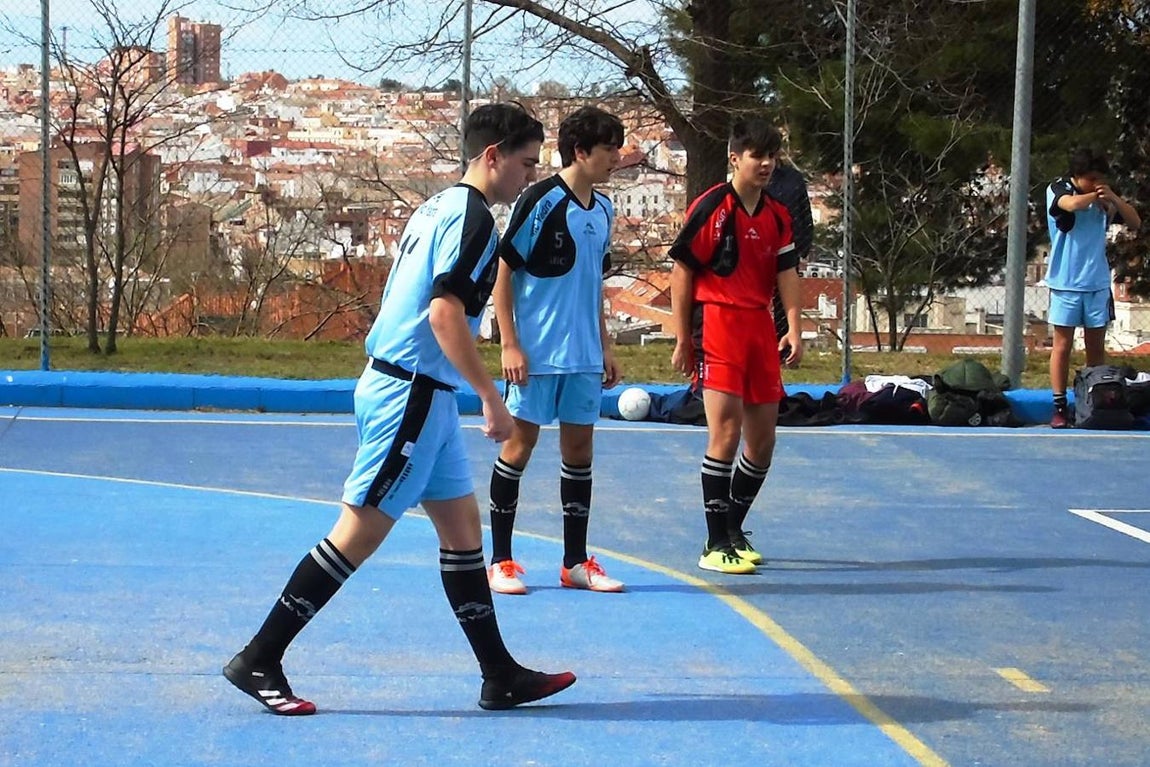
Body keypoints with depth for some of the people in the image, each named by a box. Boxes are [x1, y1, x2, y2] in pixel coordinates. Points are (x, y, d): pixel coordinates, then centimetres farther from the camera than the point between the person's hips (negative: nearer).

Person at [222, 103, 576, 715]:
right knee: (359, 533, -6)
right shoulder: (472, 218, -14)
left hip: (420, 394, 10)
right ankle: (258, 660, -1)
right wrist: (492, 399, -21)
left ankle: (500, 676, 15)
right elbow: (444, 313, -24)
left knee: (462, 527, 11)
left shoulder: (438, 208, 16)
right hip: (412, 394, -10)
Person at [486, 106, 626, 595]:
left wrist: (605, 346, 18)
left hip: (584, 356, 7)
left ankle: (576, 562, 15)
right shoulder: (541, 201, -10)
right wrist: (509, 345, -14)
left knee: (579, 449, 8)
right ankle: (501, 560, 8)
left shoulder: (603, 210, 11)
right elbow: (503, 272, -9)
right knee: (520, 445, 0)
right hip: (536, 353, -7)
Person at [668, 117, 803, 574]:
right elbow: (681, 271, -5)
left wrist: (793, 329, -5)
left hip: (760, 327, 7)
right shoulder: (712, 207, -7)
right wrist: (682, 340, -7)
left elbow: (787, 273, 9)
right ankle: (716, 545, -8)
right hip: (716, 323, -7)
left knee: (762, 440, 9)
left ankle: (733, 531, 25)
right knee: (726, 431, -13)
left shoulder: (777, 216, 11)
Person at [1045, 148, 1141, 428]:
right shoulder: (1058, 190, -5)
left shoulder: (1104, 197, 6)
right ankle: (1060, 407, 2)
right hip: (1066, 283, -3)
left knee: (1096, 347, 5)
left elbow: (1135, 222, 4)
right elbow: (1072, 204, -28)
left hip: (1098, 283, 3)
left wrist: (1114, 199, -11)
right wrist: (1096, 195, -10)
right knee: (1062, 345, -1)